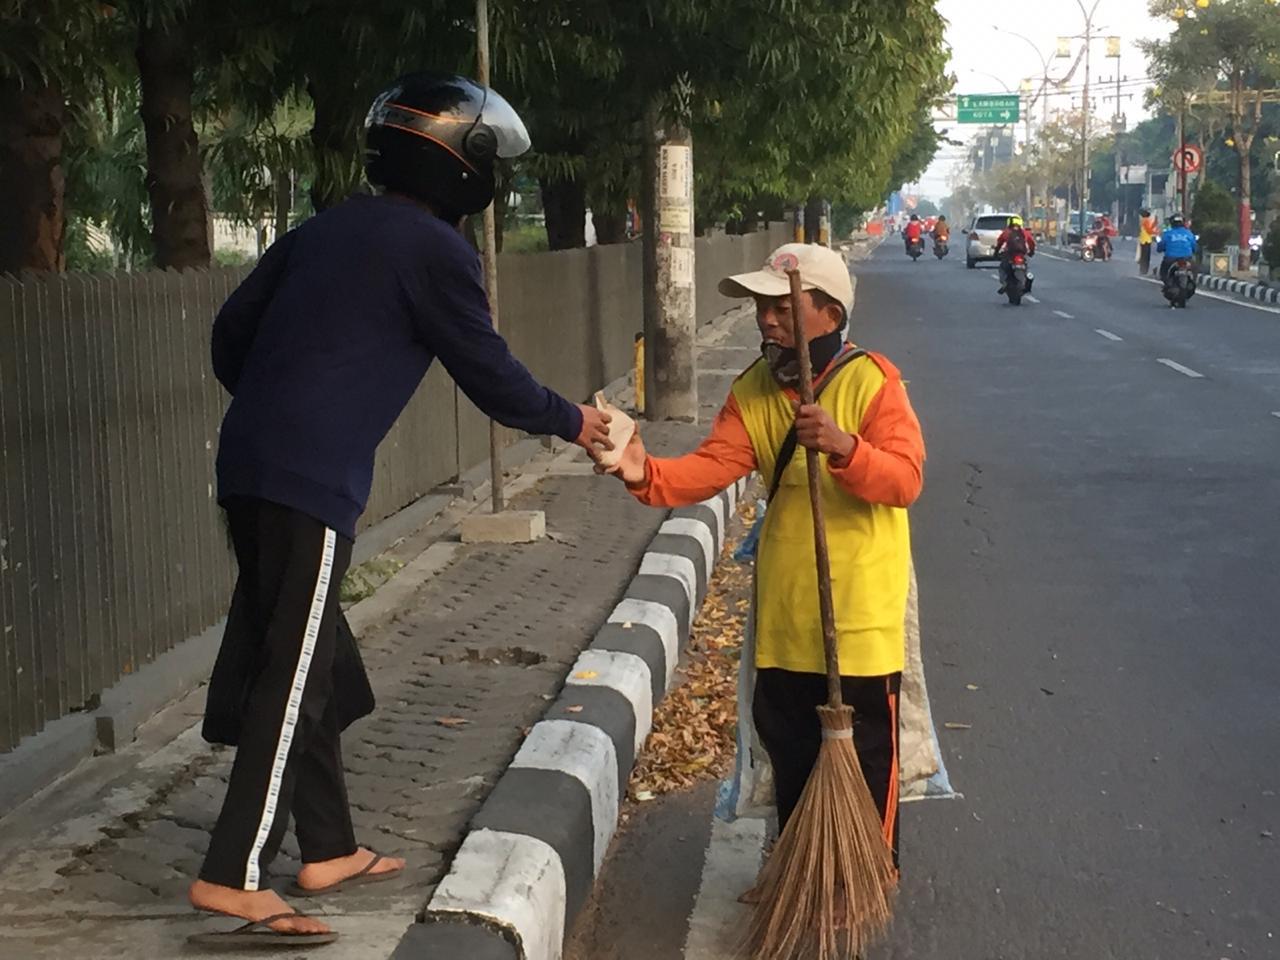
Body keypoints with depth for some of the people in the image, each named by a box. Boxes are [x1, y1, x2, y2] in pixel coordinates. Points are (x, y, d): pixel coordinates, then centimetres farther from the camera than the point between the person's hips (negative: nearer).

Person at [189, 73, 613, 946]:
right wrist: (572, 423, 14)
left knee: (321, 667, 16)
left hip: (251, 464, 8)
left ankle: (328, 849, 26)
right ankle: (235, 876, -7)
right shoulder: (434, 251, -5)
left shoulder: (323, 232, 17)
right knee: (292, 675, -6)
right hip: (314, 482, -8)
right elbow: (489, 374, -2)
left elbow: (232, 330, 19)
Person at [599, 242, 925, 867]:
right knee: (790, 751, 17)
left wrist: (843, 446, -39)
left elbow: (906, 479, -22)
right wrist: (648, 475, -29)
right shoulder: (754, 390, 3)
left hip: (861, 611, -5)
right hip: (784, 611, 5)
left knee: (866, 756, 6)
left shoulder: (871, 381, -12)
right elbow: (711, 467, -10)